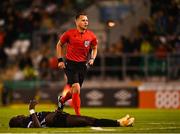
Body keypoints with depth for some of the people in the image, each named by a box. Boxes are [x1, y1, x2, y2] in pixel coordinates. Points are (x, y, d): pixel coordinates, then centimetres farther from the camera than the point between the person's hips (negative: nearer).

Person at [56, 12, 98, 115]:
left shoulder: (91, 36, -2)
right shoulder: (69, 34, -10)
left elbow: (94, 48, 16)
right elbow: (59, 45, 5)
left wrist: (92, 58, -2)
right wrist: (60, 60, -1)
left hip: (83, 65, 4)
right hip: (70, 64, -4)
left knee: (74, 91, 13)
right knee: (76, 88, -15)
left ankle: (62, 100, 46)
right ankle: (78, 115, -8)